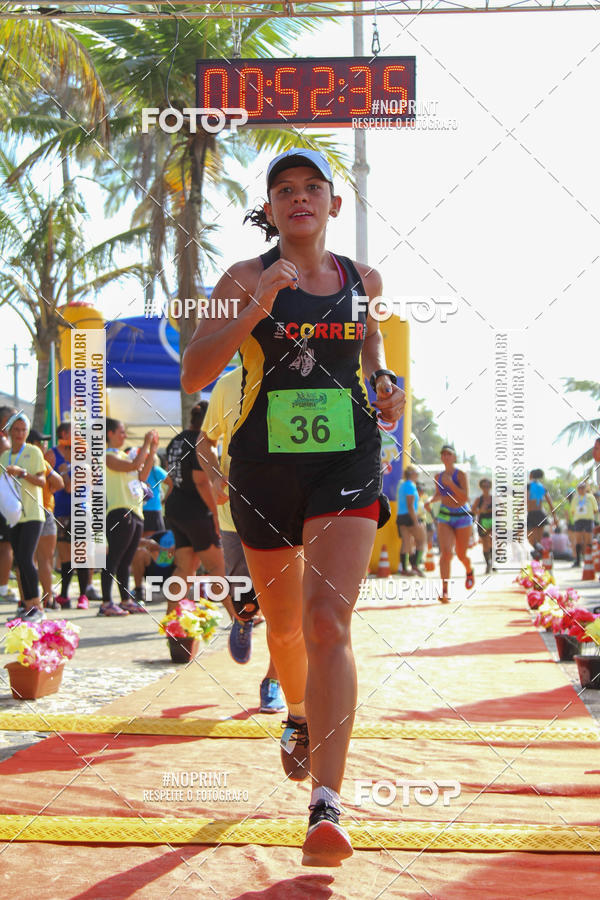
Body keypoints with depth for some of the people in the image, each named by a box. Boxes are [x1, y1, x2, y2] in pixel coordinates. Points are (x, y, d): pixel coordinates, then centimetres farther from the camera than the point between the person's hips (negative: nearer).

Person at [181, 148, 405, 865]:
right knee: (283, 624, 15)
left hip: (347, 463, 0)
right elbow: (194, 373, -11)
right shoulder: (245, 279, -1)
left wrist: (386, 381, 8)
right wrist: (256, 308, -23)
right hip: (265, 465, 1)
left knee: (328, 620, -18)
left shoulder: (362, 281, 8)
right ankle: (298, 715, 50)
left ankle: (326, 809, -25)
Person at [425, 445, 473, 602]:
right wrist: (430, 500, 4)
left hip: (462, 516, -2)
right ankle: (444, 591, -21)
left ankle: (469, 571, 47)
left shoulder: (461, 475, -10)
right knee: (446, 552, -17)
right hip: (444, 517, 2)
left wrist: (450, 483, -25)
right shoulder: (438, 477, 5)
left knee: (461, 555, 9)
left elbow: (465, 498, -21)